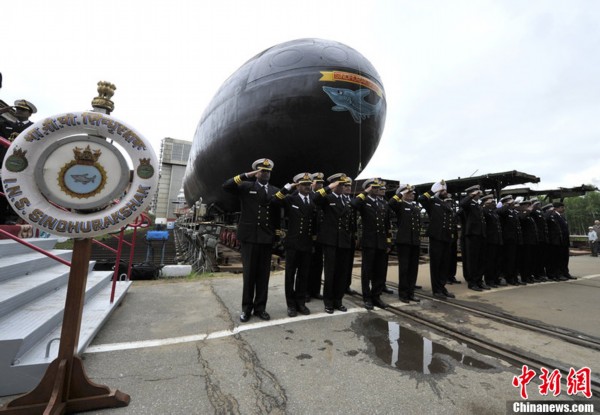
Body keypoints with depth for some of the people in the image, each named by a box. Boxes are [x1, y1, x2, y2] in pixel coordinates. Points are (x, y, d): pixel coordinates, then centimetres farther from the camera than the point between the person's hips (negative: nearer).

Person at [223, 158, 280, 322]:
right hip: (249, 236, -2)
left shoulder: (276, 191, 11)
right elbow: (226, 186, -10)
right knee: (249, 273, 6)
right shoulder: (246, 187, 4)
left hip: (267, 238, 3)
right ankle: (246, 308, 21)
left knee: (264, 274, 8)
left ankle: (260, 307, 22)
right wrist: (246, 176, -13)